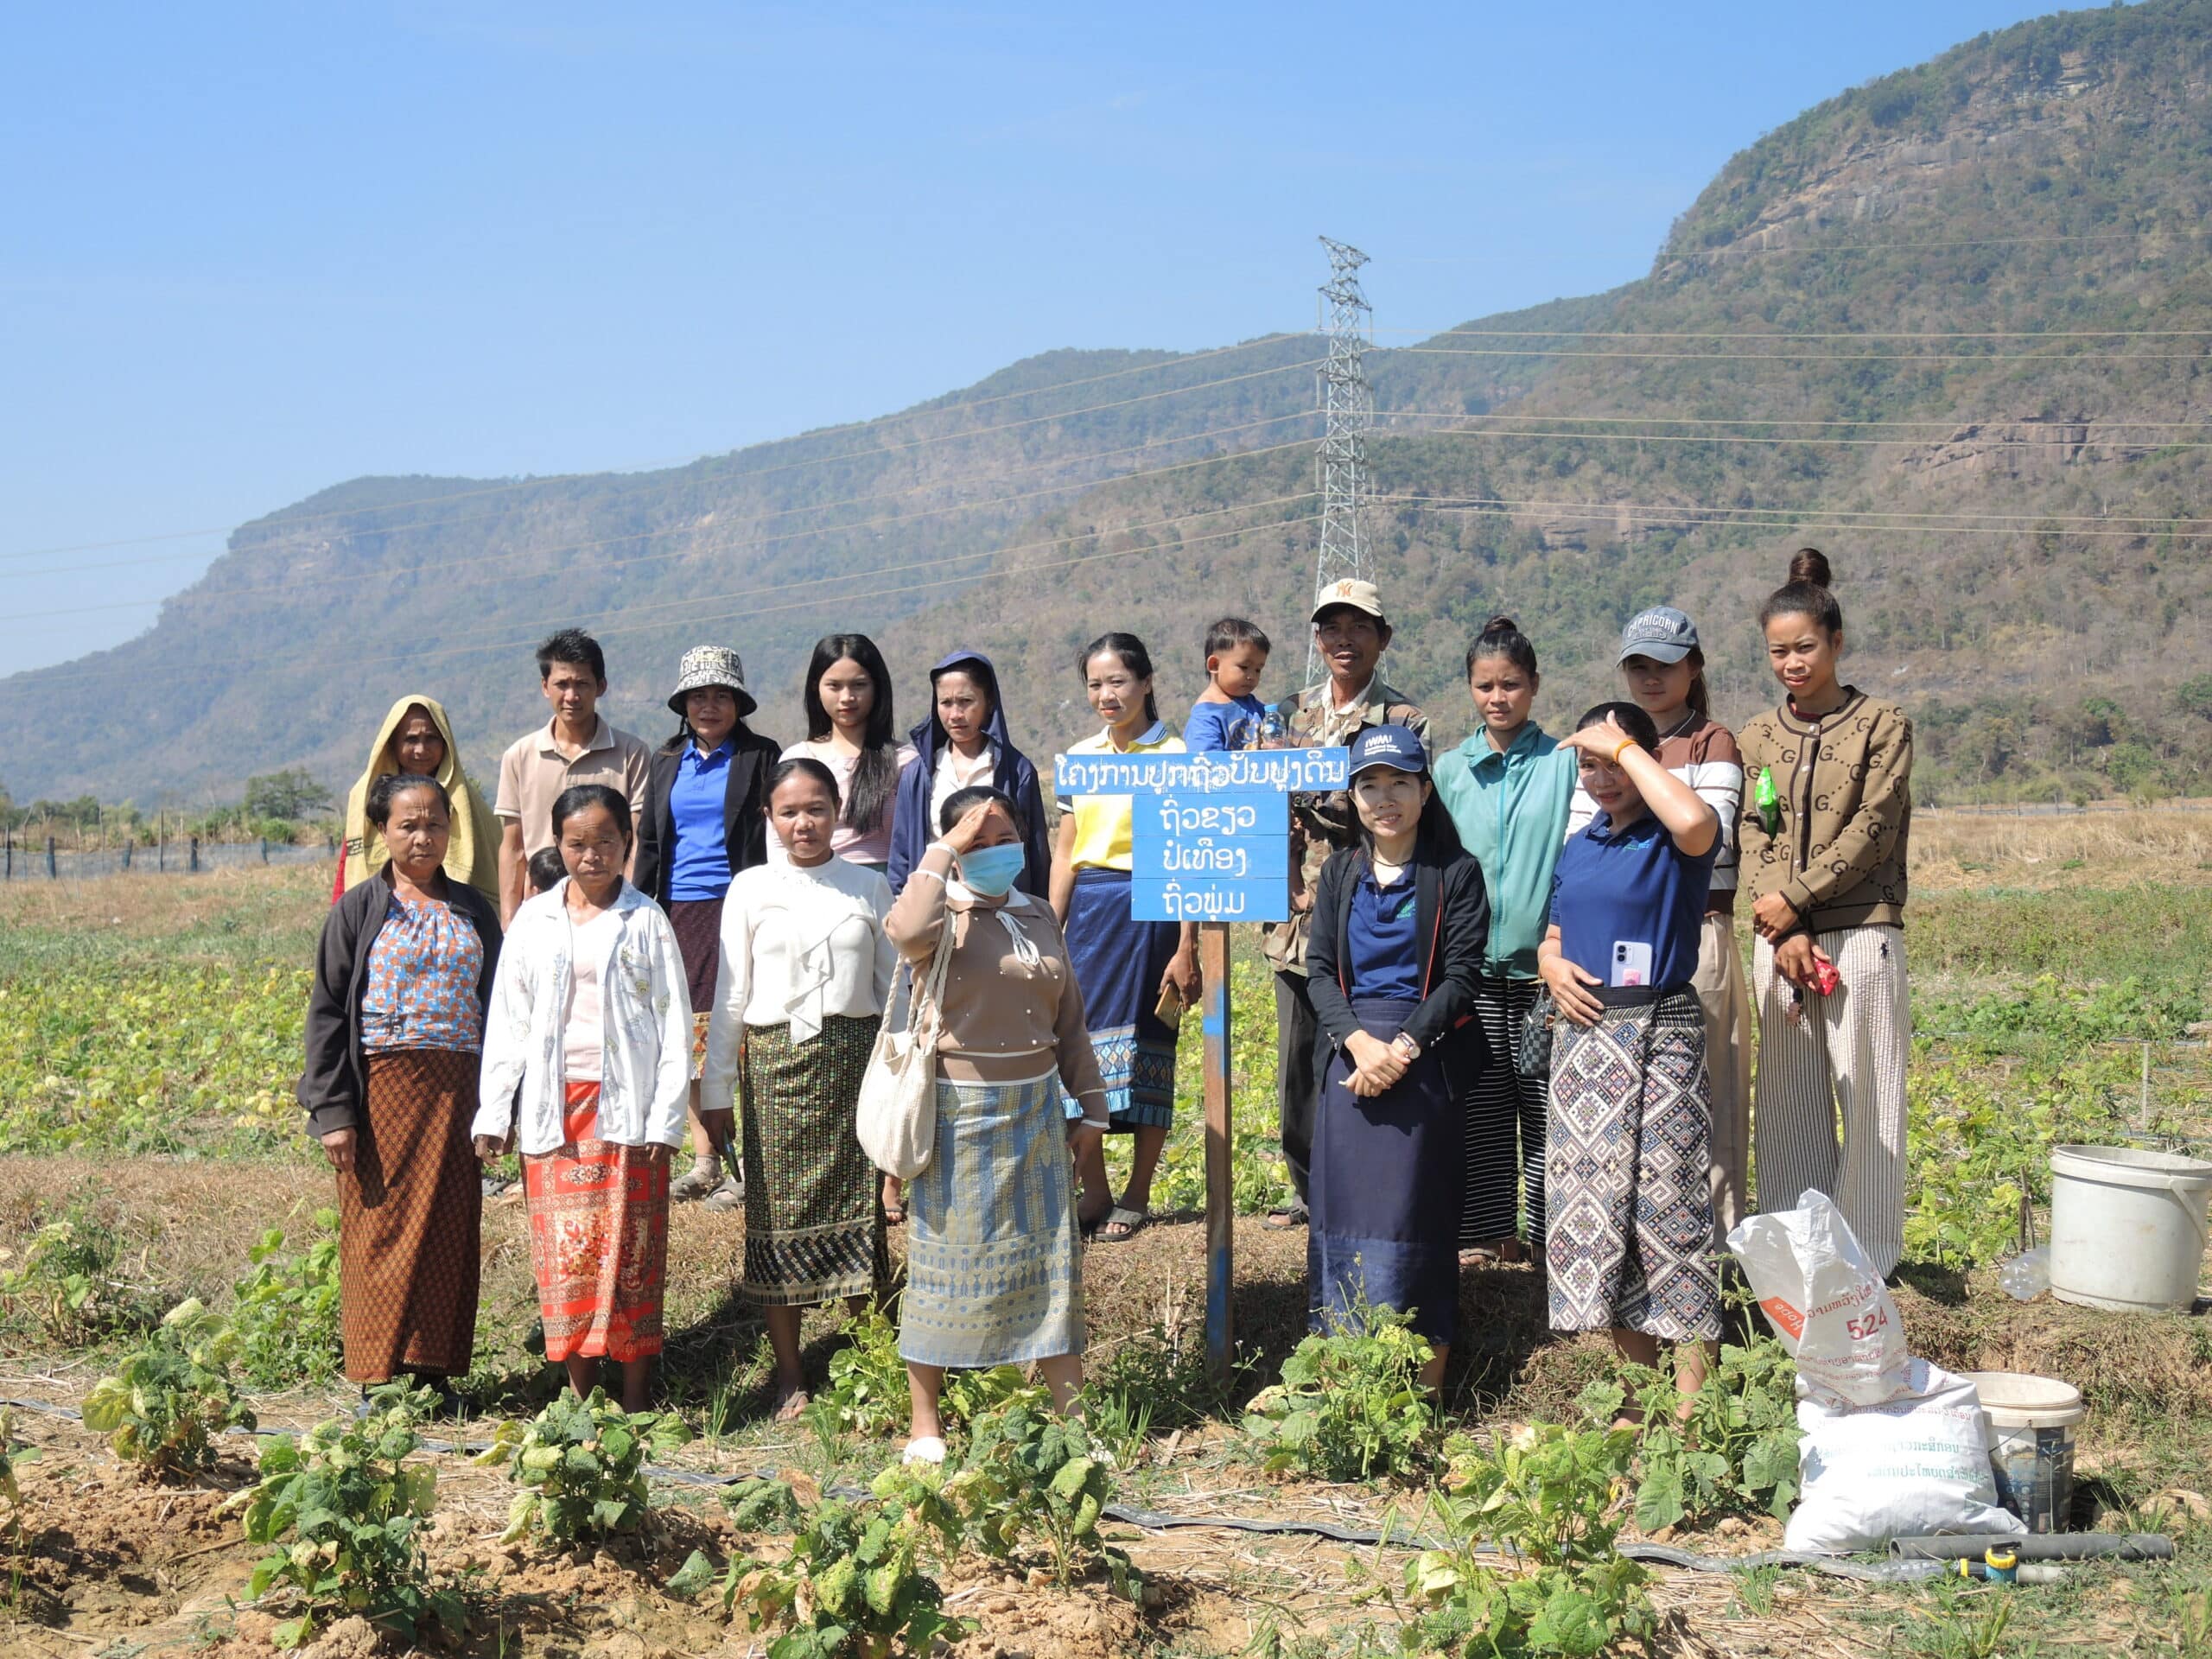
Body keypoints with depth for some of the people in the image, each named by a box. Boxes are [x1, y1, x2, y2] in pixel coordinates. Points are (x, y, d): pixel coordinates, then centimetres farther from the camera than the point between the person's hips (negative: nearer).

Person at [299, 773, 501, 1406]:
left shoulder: (472, 911, 12)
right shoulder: (359, 911, 2)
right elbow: (327, 1013, -1)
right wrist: (333, 1112, -9)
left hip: (455, 1089, 3)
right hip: (383, 1087, -3)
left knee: (450, 1230, 3)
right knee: (383, 1229, -2)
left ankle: (434, 1372, 12)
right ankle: (380, 1377, 5)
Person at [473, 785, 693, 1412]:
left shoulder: (646, 921, 2)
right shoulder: (534, 921, 8)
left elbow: (675, 1024, 1)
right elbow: (507, 1020, 10)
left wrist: (666, 1118, -6)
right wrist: (492, 1113, 4)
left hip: (626, 1110, -2)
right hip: (554, 1110, 2)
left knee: (631, 1249, 0)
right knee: (564, 1250, 1)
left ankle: (635, 1396, 7)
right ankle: (580, 1395, 9)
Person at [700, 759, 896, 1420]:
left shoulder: (868, 888, 6)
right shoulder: (751, 889, 4)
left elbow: (894, 983, 10)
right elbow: (731, 995, 6)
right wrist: (717, 1086, 5)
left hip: (854, 1056, 0)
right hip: (776, 1061, 0)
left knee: (857, 1208, 0)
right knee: (778, 1212, 2)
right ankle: (789, 1376, 11)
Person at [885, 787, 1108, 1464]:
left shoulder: (1039, 917, 11)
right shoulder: (947, 916, -7)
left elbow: (1069, 1020, 17)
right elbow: (907, 932, -34)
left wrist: (1091, 1105, 15)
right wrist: (942, 851, -23)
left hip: (1036, 1106, 5)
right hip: (960, 1110, -5)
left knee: (1051, 1255, 8)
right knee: (947, 1259, 2)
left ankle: (1074, 1414, 17)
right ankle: (925, 1425, 13)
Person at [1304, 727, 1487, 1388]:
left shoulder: (1456, 874, 1)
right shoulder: (1338, 874, 12)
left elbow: (1461, 976, -5)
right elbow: (1319, 969, 4)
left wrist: (1403, 1047, -16)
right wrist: (1358, 1041, -13)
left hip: (1424, 1056, -3)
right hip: (1349, 1054, 4)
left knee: (1416, 1214, -4)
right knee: (1344, 1209, 2)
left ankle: (1426, 1391, 1)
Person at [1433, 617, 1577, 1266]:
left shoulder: (1564, 762, 1)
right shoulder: (1451, 769, 9)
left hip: (1543, 962, -2)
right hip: (1472, 963, 2)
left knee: (1545, 1108, 1)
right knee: (1480, 1105, 5)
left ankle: (1549, 1236, 9)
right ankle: (1488, 1233, 14)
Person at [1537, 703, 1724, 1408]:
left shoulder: (1671, 841, -7)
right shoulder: (1579, 848, 14)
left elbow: (1696, 822, -33)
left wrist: (1626, 746, -21)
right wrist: (1552, 965, 0)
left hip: (1658, 1035, -7)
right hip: (1582, 1036, 7)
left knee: (1667, 1205, -7)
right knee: (1598, 1210, 9)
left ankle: (1692, 1400, -2)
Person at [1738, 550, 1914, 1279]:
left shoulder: (1882, 725, 1)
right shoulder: (1758, 737, 13)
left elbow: (1871, 830, -7)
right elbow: (1754, 838, 5)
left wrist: (1795, 899, -13)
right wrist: (1786, 935, -8)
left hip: (1860, 935, -4)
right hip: (1779, 938, 4)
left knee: (1868, 1097, -2)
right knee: (1788, 1103, 7)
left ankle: (1868, 1259, 6)